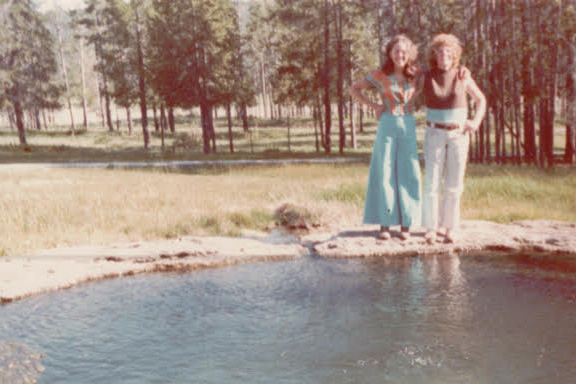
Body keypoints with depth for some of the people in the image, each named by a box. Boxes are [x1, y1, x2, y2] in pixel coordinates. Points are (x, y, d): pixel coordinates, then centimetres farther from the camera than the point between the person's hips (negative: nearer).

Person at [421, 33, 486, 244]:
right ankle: (431, 228, 5)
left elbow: (481, 100, 12)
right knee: (432, 183, -6)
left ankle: (450, 228, 12)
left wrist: (476, 121, -3)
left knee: (454, 184, 1)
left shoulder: (463, 77, 0)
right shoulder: (426, 78, -1)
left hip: (459, 134, 1)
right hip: (435, 134, -1)